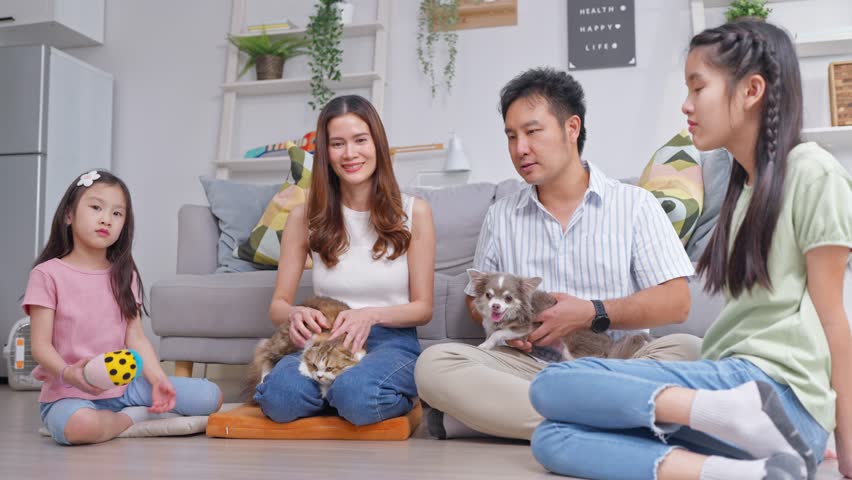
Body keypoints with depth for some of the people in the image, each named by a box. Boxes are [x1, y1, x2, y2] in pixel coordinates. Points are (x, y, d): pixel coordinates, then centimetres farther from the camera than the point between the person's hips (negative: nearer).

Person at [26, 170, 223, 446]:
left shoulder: (124, 275, 9)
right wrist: (68, 374, -31)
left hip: (124, 386, 3)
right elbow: (40, 345, -9)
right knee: (81, 425, -39)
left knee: (210, 396, -11)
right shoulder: (48, 274, -4)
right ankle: (135, 419, -10)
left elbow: (136, 338, 3)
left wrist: (159, 379, -14)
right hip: (70, 393, -3)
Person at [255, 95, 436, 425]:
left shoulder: (414, 212, 2)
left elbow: (423, 308, 3)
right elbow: (278, 305, 7)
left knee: (357, 394, -36)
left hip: (391, 340, -1)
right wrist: (295, 314, -19)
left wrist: (371, 315, -18)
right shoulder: (305, 218, 6)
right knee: (280, 395, -33)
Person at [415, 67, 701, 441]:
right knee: (433, 363, -24)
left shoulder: (635, 205, 5)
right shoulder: (500, 216, 14)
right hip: (530, 365, 2)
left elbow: (676, 303, -2)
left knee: (688, 350, -33)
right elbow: (476, 299, 21)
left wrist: (592, 313, -14)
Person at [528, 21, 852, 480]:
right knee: (550, 438, -9)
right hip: (734, 383, 8)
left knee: (550, 386, -14)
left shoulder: (811, 171, -3)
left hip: (777, 391, -8)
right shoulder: (743, 184, 21)